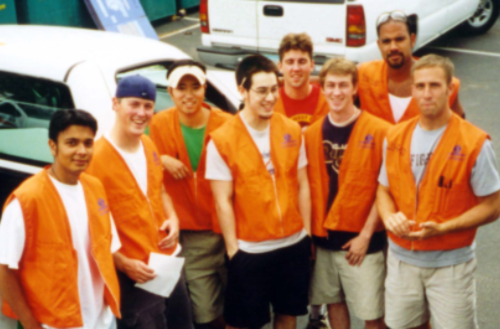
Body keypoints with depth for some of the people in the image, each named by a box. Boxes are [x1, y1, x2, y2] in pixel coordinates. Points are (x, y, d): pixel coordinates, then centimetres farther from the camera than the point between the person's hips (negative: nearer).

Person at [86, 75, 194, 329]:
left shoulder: (148, 146, 6)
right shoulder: (97, 157, -18)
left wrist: (172, 218, 1)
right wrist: (124, 264, -19)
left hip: (170, 260, 8)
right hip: (133, 274, -8)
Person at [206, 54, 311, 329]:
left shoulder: (292, 131, 1)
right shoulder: (222, 140, -11)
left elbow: (302, 186, 7)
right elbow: (223, 201, -9)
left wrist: (307, 231, 4)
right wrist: (233, 248, -10)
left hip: (293, 244, 4)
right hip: (249, 251, -4)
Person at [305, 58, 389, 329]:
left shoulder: (379, 131, -10)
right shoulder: (312, 134, 3)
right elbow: (309, 187, 8)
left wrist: (365, 235, -12)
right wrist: (311, 231, 0)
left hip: (361, 240, -4)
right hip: (323, 237, 4)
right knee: (333, 301, 16)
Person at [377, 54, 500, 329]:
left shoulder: (474, 143, -11)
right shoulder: (396, 137, 3)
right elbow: (384, 189, 12)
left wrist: (443, 228, -21)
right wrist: (389, 216, -11)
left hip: (450, 264, -4)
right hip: (401, 258, 4)